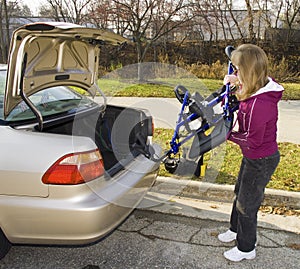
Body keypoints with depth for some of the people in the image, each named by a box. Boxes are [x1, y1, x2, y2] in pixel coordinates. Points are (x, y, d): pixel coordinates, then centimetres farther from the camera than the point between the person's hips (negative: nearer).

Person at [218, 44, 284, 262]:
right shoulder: (259, 89, -6)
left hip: (261, 161, -10)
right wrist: (236, 81, 3)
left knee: (246, 205, 9)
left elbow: (252, 140, -29)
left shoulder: (260, 103, -35)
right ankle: (236, 230, 52)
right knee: (240, 193, 28)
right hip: (254, 156, 10)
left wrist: (228, 135, -14)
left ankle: (246, 249, 32)